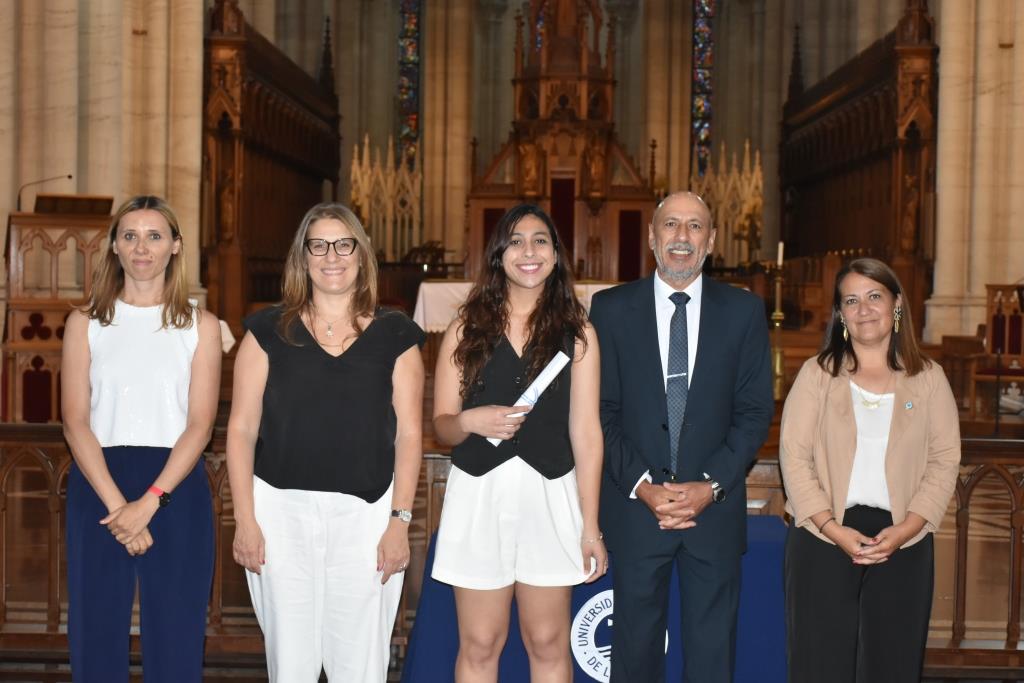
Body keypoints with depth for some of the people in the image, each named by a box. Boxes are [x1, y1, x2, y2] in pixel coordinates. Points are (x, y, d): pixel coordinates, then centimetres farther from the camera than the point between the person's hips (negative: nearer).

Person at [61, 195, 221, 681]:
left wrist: (149, 502, -14)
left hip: (175, 490, -1)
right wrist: (116, 504, -13)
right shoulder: (85, 322, 7)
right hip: (98, 487, 1)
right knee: (96, 636, 4)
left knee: (175, 641, 2)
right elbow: (76, 422, -1)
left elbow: (200, 424, -2)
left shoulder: (200, 326, 6)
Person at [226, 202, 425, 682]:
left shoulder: (394, 335, 6)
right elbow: (242, 428, 3)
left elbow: (409, 434, 3)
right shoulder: (269, 330, 5)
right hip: (282, 510, 0)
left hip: (366, 514, 0)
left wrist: (400, 520, -4)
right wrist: (245, 520, -3)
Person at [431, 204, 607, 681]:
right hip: (479, 495, 0)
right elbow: (441, 424, 7)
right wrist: (470, 421, -17)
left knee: (548, 645, 8)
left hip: (550, 497, 0)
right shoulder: (466, 330, 5)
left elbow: (585, 431, 0)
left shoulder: (576, 332, 3)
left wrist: (590, 526, -2)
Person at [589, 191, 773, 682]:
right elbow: (600, 411, -1)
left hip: (715, 507, 1)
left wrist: (711, 485, -11)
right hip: (634, 507, 0)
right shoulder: (611, 308, 2)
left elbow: (756, 411, 1)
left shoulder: (743, 311, 4)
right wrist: (642, 485, -12)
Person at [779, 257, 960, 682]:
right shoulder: (817, 374, 3)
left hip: (902, 543, 1)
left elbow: (944, 461, 2)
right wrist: (834, 528, -13)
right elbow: (794, 456, -3)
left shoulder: (928, 379, 6)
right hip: (824, 538, -1)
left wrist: (904, 529, -11)